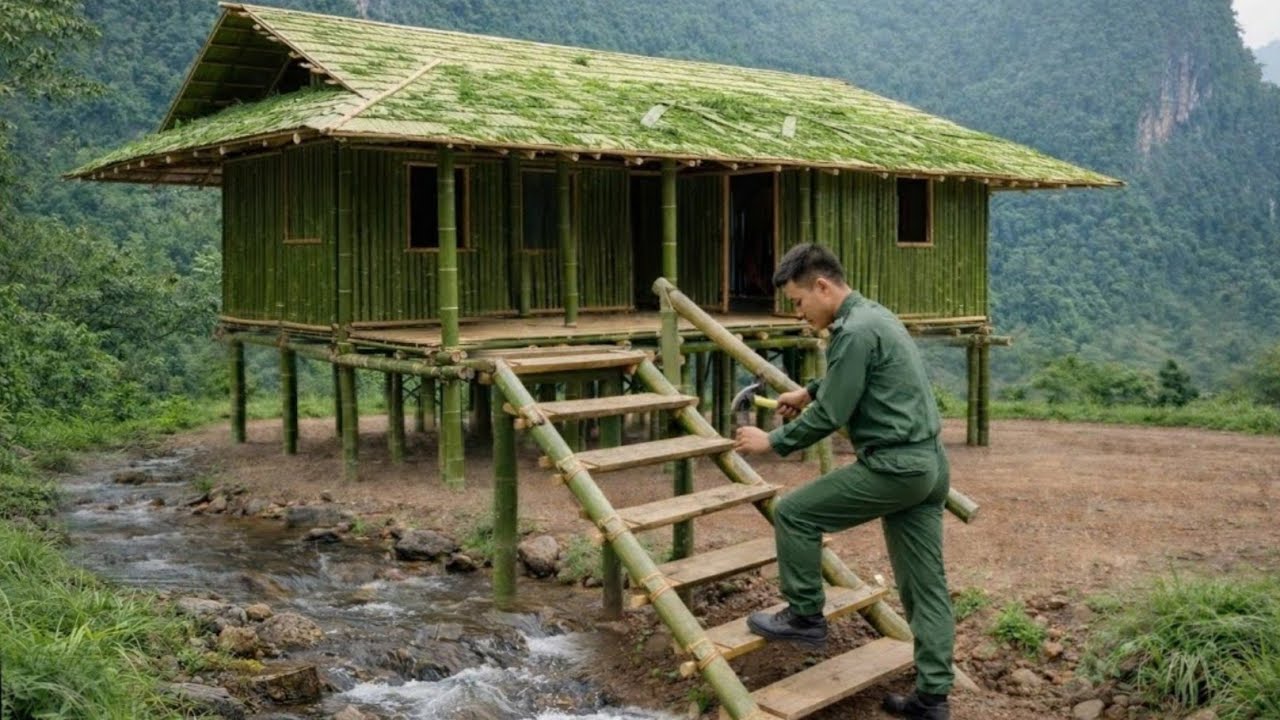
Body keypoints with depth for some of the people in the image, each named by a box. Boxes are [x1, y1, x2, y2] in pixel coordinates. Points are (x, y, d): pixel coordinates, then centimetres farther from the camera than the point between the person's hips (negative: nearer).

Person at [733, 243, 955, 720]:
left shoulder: (853, 332, -17)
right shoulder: (872, 315, 15)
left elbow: (830, 415, -15)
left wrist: (773, 441, -3)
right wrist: (808, 392, 39)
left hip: (894, 467, -10)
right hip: (928, 463, 10)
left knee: (793, 513, 3)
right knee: (925, 584, 11)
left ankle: (805, 617, 15)